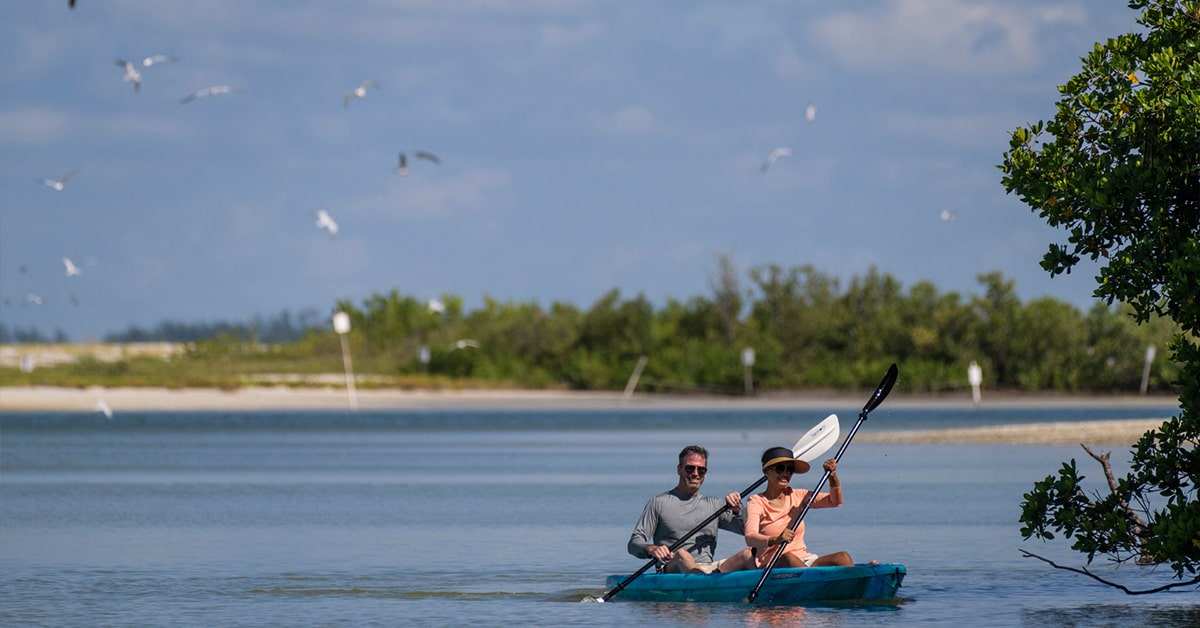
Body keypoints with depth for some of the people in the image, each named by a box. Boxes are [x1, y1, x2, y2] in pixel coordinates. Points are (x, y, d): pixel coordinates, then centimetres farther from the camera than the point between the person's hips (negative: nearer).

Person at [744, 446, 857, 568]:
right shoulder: (756, 502, -2)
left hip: (804, 560, 5)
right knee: (788, 558, -38)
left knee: (843, 558, -20)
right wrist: (775, 540, -39)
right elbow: (750, 538, -19)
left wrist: (832, 476, -7)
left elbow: (835, 501, 11)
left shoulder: (797, 497, 14)